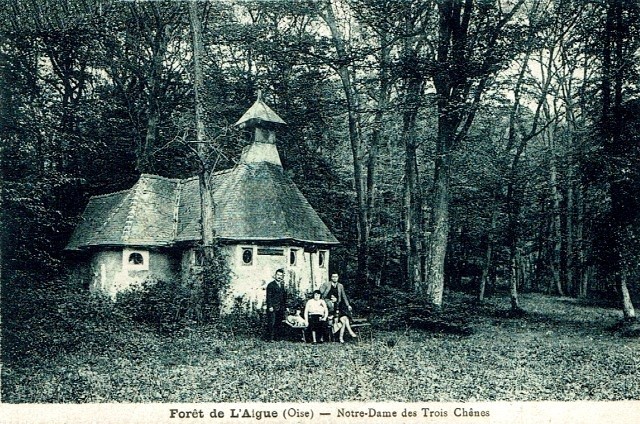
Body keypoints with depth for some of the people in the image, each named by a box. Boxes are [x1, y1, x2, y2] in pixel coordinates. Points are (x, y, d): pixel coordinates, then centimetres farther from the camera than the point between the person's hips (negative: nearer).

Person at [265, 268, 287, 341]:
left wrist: (285, 307, 14)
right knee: (271, 323, -8)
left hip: (280, 309, 6)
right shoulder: (271, 285, -2)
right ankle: (270, 338, -5)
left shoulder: (282, 285, 19)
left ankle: (277, 337, 8)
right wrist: (270, 306, -16)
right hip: (273, 308, -6)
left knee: (279, 324, 4)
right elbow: (268, 296, -8)